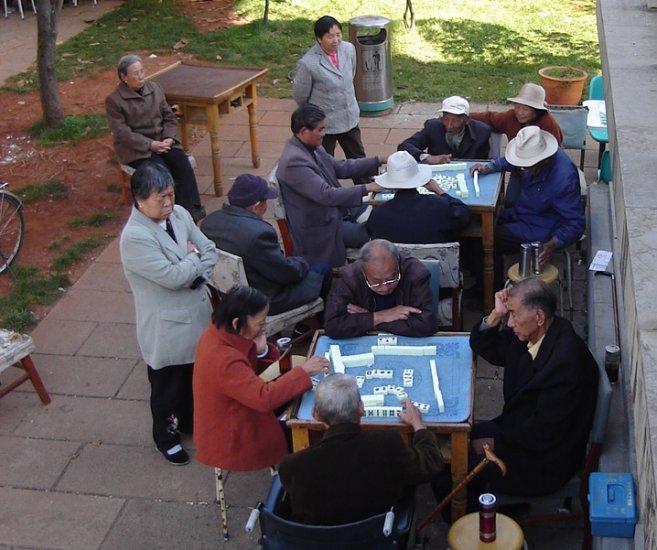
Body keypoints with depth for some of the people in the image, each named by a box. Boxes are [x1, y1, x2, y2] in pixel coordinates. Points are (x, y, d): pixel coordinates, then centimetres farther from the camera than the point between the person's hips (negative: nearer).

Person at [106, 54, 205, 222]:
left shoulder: (154, 88, 8)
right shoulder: (114, 100, -7)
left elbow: (169, 117, 10)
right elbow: (122, 133, -13)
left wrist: (169, 138, -10)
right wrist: (150, 144, -21)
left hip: (162, 141, 4)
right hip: (136, 149, -4)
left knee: (182, 163, -24)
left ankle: (192, 209, -23)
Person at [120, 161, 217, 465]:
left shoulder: (179, 214, -2)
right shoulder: (135, 237, -27)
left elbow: (210, 250, 1)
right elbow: (173, 276, -29)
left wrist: (195, 274, -16)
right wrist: (194, 258, -11)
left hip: (196, 315, 7)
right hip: (166, 328, -7)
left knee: (193, 375, 26)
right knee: (167, 384, 15)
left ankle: (189, 421, 52)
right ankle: (165, 434, 40)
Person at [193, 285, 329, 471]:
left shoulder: (219, 333, -6)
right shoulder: (223, 360, -34)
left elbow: (251, 372, 5)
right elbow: (264, 399, -36)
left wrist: (260, 351, -16)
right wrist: (303, 371, -28)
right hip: (232, 442, -8)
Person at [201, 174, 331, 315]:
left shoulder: (210, 220, -6)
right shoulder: (258, 232, -32)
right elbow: (287, 272, -21)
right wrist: (301, 262, 0)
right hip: (265, 303, -8)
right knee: (323, 269, 10)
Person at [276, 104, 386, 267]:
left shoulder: (312, 147, 1)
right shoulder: (294, 161, -28)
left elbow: (341, 168, 10)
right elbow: (326, 195, -32)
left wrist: (379, 161, 3)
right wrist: (366, 188, -30)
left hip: (335, 209, 10)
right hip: (319, 227, -10)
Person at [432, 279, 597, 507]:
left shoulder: (566, 361, -30)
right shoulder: (527, 334, -3)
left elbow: (542, 434, -26)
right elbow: (484, 348, 12)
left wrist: (495, 443, -13)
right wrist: (496, 315, -7)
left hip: (544, 464, -9)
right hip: (518, 428, 9)